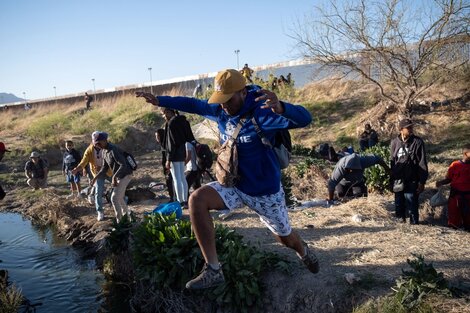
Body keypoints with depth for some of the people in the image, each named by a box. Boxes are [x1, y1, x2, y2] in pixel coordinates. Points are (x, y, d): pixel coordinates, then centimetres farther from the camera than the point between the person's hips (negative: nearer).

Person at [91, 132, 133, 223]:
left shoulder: (113, 150, -24)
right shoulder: (104, 151, 6)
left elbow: (123, 165, -32)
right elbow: (105, 167, 14)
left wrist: (114, 176, -38)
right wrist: (95, 178, 5)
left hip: (125, 175, -10)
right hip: (118, 176, 10)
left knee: (114, 198, -12)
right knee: (119, 198, 18)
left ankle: (119, 221, -4)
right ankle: (127, 216, 33)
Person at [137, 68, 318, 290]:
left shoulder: (262, 112, -25)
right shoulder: (221, 110, -7)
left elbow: (304, 119, -38)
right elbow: (194, 105, 6)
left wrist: (280, 108, -60)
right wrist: (159, 101, 2)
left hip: (265, 191, -4)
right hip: (234, 186, 4)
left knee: (286, 239, 14)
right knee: (197, 200, -23)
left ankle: (304, 252, 55)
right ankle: (213, 270, -19)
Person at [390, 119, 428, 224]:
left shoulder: (417, 142, -5)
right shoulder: (394, 142, 4)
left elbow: (422, 163, -5)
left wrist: (422, 182, -9)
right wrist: (392, 178, 10)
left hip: (412, 182, -3)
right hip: (398, 181, 4)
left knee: (412, 208, -2)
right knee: (399, 207, 13)